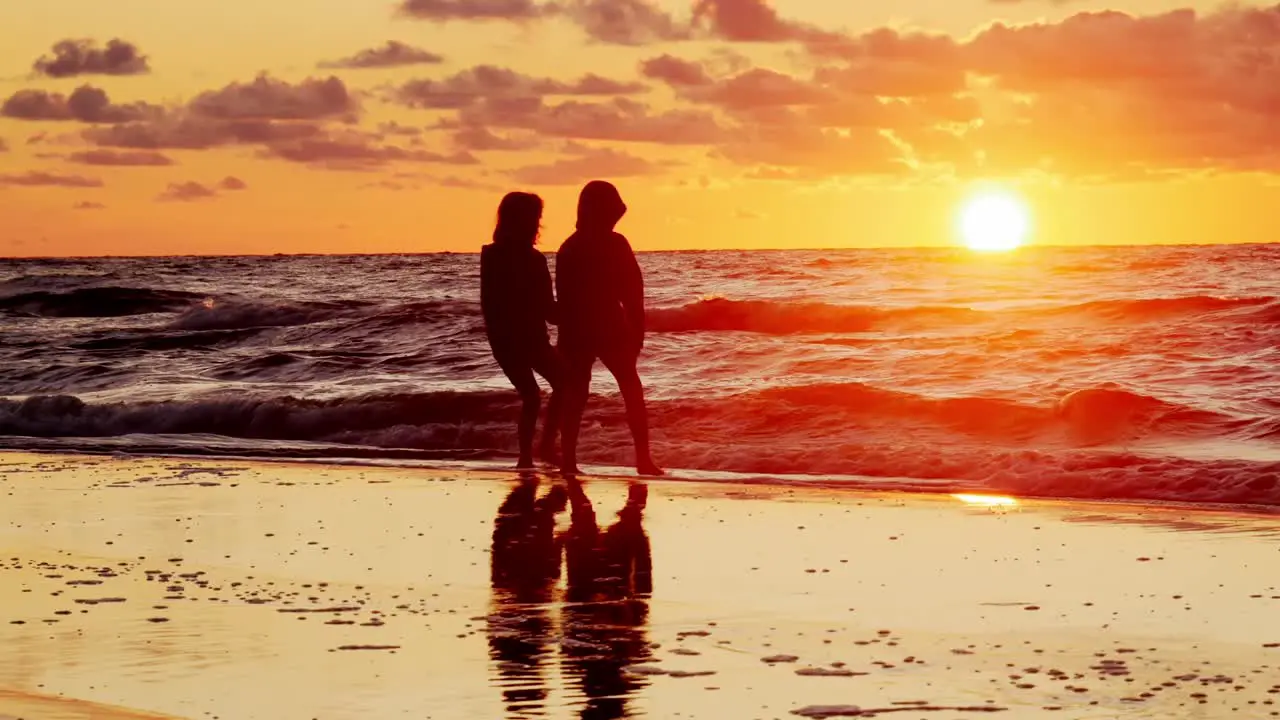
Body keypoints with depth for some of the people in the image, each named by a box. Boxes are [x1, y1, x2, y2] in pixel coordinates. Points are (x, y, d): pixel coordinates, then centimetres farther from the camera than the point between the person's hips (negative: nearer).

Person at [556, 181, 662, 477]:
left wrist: (567, 336, 14)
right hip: (610, 327, -4)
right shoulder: (614, 243, -8)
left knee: (575, 397, 8)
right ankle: (643, 458, -1)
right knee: (632, 393, 6)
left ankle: (568, 460, 0)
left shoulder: (568, 247, 7)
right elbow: (632, 292, -9)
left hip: (576, 330, 4)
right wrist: (637, 331, -1)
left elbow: (563, 296, 9)